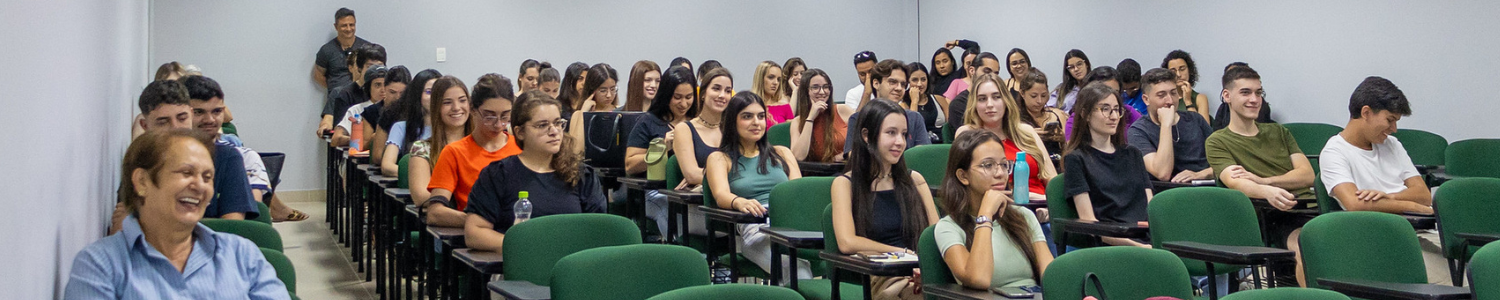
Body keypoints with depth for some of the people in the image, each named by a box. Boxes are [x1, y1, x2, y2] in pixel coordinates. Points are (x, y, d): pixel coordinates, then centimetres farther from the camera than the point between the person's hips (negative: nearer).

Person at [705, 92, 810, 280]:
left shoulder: (782, 153, 32)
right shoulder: (720, 158, 21)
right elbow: (721, 195, 1)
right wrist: (739, 202, -26)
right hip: (755, 228, -4)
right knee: (797, 270, -40)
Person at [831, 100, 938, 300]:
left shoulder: (914, 180, 18)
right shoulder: (845, 184, 7)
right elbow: (847, 242, -9)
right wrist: (904, 252, -8)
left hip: (917, 274, 4)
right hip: (874, 278, -4)